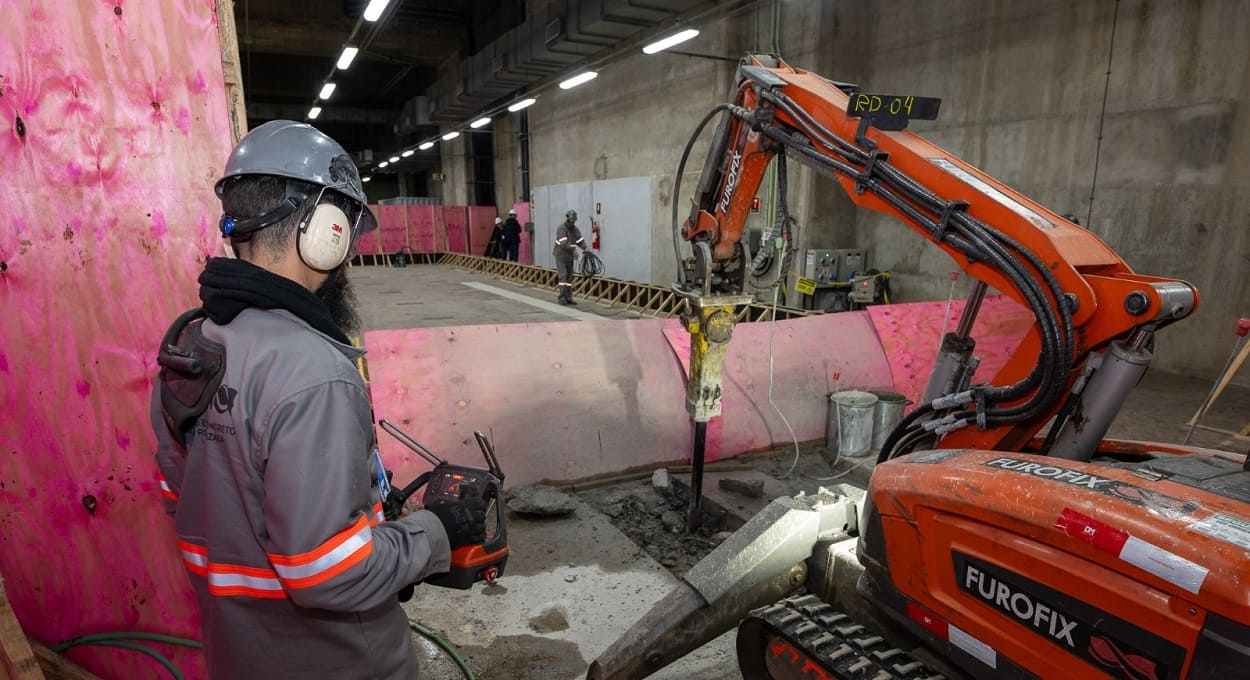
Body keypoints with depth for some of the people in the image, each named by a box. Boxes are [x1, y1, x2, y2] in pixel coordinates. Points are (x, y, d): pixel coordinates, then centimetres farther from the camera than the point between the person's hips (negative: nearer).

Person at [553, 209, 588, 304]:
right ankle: (561, 298, -9)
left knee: (569, 277, 8)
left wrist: (585, 248, -20)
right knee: (563, 276, -12)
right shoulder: (561, 228, -14)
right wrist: (573, 250, -29)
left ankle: (568, 298, 13)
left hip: (570, 257, 7)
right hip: (561, 256, -7)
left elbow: (580, 240, -2)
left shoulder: (575, 229, 8)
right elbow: (564, 243, -24)